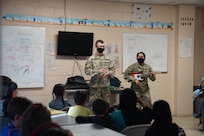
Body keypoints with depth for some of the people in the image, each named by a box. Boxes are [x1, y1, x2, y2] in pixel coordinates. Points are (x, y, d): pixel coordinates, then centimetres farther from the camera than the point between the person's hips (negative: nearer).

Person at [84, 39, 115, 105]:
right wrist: (98, 71, -19)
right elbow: (87, 70, -9)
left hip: (106, 85, 3)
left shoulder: (108, 58, 8)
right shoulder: (91, 59, -1)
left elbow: (112, 69, 10)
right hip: (95, 85, -3)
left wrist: (109, 73, -12)